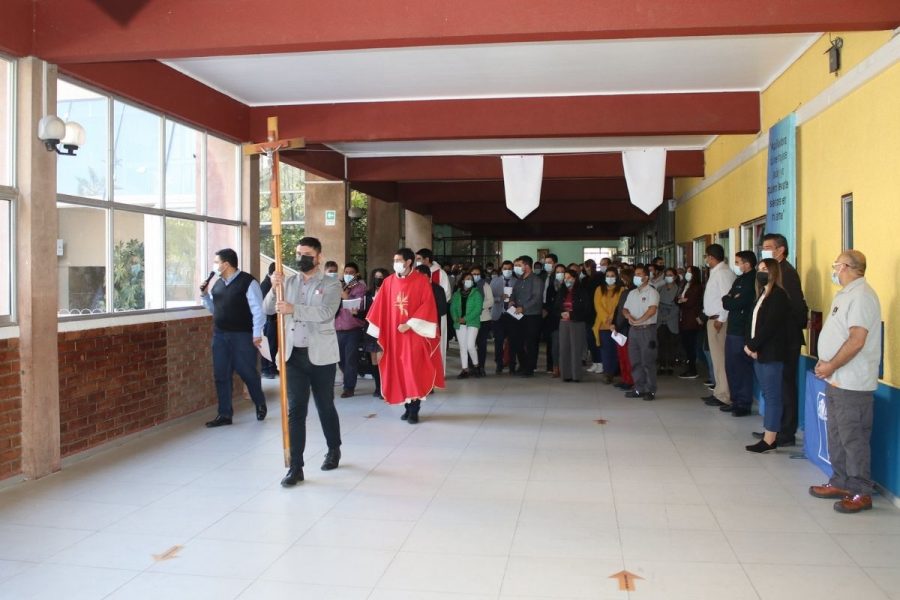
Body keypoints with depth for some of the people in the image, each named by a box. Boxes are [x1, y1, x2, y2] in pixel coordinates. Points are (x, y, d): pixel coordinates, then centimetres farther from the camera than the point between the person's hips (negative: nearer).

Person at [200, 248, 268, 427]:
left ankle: (261, 406, 26)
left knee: (247, 373, 2)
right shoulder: (217, 284, 11)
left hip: (242, 336, -7)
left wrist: (256, 334, -16)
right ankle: (225, 414, 14)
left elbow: (257, 310, -13)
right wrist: (204, 295, 4)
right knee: (221, 376, 6)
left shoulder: (248, 282, -11)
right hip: (220, 335, 7)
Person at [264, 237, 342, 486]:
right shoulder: (289, 282, 9)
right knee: (295, 410, -1)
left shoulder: (331, 284, -3)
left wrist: (294, 309, -30)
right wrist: (274, 288, -15)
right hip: (294, 355, 3)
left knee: (325, 406, 13)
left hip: (321, 355, -2)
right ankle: (295, 467, 2)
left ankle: (334, 450, 36)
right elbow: (268, 309, 3)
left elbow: (326, 313, -20)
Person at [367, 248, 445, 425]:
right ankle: (408, 407, 15)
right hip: (394, 335, 4)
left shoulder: (422, 281, -5)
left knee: (414, 372, -7)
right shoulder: (389, 282, 7)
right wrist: (376, 329, 4)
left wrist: (410, 324, -17)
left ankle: (414, 410, 1)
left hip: (415, 334, -4)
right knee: (400, 372, 6)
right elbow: (380, 306, 9)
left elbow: (428, 305, -10)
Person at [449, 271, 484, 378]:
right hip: (459, 324, 4)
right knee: (462, 347, 4)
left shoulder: (476, 293, 1)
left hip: (472, 322, -4)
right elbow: (453, 308, 8)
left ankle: (476, 365, 6)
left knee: (470, 345, -14)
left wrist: (466, 318, -14)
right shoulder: (456, 294, 12)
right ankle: (465, 370, 9)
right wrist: (456, 318, -11)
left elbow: (478, 308, -8)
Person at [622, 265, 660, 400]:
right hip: (633, 329, 7)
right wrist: (629, 316, -6)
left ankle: (651, 390, -1)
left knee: (648, 361, -6)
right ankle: (639, 389, 16)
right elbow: (625, 309, 16)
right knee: (635, 361, 8)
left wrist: (639, 320, -15)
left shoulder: (652, 292, -5)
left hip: (647, 329, -7)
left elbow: (652, 309, -17)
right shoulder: (632, 293, 18)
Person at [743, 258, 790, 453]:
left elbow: (769, 326, -17)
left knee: (772, 395, -5)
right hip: (760, 352, 9)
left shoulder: (778, 295, -11)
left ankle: (769, 440, -2)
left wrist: (752, 346, -12)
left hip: (771, 354, -9)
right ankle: (770, 433, 16)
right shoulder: (763, 294, 17)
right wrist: (750, 345, -1)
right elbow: (753, 321, 13)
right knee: (768, 395, 11)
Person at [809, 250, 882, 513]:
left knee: (853, 439, -3)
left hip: (852, 383, -10)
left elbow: (857, 340, -23)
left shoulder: (861, 295, -17)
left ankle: (861, 492, 7)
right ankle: (841, 483, 27)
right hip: (837, 380, 10)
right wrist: (825, 363, 8)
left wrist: (831, 366, -15)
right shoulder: (845, 294, 16)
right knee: (837, 436, 16)